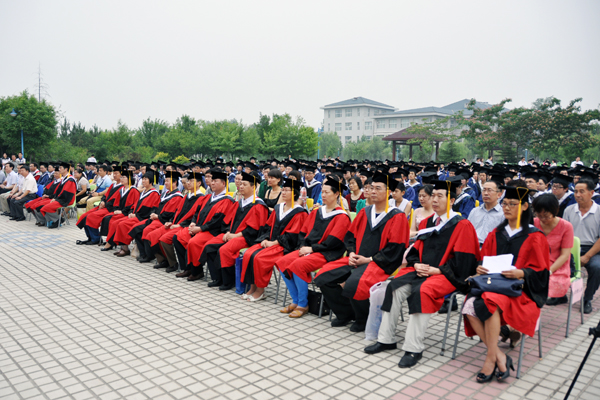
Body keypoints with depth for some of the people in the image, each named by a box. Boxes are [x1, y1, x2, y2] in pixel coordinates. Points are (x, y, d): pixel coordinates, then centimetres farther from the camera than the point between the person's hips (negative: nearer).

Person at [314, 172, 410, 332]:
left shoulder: (397, 217, -6)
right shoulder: (365, 212, 12)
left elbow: (395, 248, -11)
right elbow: (350, 235, 15)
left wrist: (369, 259, -14)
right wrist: (352, 253, -4)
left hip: (379, 264, -6)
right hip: (357, 259, 7)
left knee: (353, 284, -33)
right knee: (323, 277, -9)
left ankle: (362, 320, -2)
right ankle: (345, 314, 10)